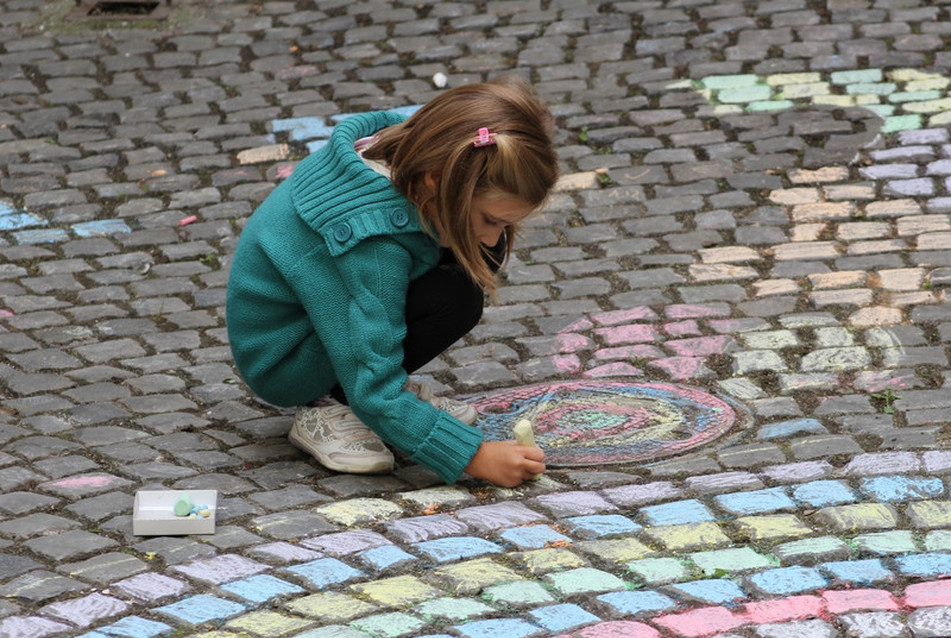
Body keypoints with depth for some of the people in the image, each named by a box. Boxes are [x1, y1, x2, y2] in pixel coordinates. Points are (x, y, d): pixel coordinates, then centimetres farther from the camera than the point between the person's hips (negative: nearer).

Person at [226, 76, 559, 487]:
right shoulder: (373, 246, -37)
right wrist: (473, 457, -37)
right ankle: (326, 409, -13)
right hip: (282, 368, -9)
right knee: (455, 299, -28)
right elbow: (373, 393, -34)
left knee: (481, 249, -5)